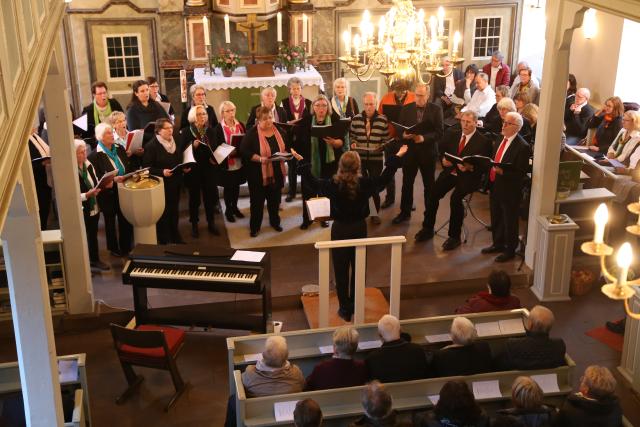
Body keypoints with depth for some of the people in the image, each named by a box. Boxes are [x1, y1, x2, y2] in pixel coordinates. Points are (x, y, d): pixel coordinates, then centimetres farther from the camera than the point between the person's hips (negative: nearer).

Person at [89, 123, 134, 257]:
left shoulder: (119, 149, 5)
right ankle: (113, 249, 25)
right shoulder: (95, 156, -13)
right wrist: (113, 179, -27)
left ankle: (126, 246, 25)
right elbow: (97, 178, -15)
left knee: (126, 220, 10)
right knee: (110, 221, 12)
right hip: (108, 194, -5)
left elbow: (129, 167, 10)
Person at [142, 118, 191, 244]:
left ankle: (175, 236, 30)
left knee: (174, 210, 16)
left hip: (175, 183, 6)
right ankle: (163, 240, 15)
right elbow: (146, 167, -15)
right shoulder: (151, 146, -13)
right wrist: (162, 172, -27)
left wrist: (185, 168, 0)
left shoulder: (177, 143, 8)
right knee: (163, 212, 2)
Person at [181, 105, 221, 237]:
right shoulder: (186, 132, -4)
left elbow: (217, 148, 13)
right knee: (194, 197, 7)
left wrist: (215, 158, -5)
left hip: (210, 169, 3)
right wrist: (193, 146, -24)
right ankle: (194, 225, 17)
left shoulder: (211, 131, 8)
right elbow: (182, 151, -8)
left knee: (210, 196, 6)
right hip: (194, 170, -3)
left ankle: (211, 223, 20)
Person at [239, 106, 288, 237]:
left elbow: (286, 147, 13)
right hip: (258, 174, -4)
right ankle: (254, 226, 19)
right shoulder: (252, 133, -12)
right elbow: (244, 151, -17)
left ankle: (275, 222, 35)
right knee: (257, 201, 5)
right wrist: (259, 158, -28)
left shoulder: (278, 130, 4)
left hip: (276, 173, 4)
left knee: (275, 199, 17)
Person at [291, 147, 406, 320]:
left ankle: (345, 310, 15)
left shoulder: (333, 185, -17)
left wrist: (301, 162, 11)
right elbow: (385, 178, 4)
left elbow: (312, 182, 0)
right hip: (359, 228, 2)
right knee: (358, 269, 16)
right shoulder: (365, 184, -14)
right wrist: (397, 157, 16)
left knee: (341, 271, 9)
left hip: (340, 229, -1)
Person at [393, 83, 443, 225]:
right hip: (410, 151, 2)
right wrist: (403, 134, -18)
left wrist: (424, 138, -24)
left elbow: (439, 132, -11)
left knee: (429, 185, 10)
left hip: (427, 152, -2)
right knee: (407, 183, 9)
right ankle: (405, 212, 22)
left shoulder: (436, 109, -5)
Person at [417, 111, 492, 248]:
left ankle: (454, 236, -12)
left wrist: (469, 167, -26)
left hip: (469, 176, -5)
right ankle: (427, 229, 2)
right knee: (433, 194, -17)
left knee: (455, 198, -28)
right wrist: (443, 160, -6)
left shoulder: (483, 141, -6)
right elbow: (442, 150, 16)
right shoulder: (452, 134, 9)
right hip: (450, 171, 5)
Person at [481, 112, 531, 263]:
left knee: (509, 221, 9)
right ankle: (498, 244, 41)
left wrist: (503, 172, -30)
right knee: (495, 218, 22)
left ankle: (510, 250, 25)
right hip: (495, 185, 8)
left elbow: (521, 173, -20)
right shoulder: (501, 140, 5)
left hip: (509, 190, -8)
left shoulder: (522, 147, -20)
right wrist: (490, 168, -1)